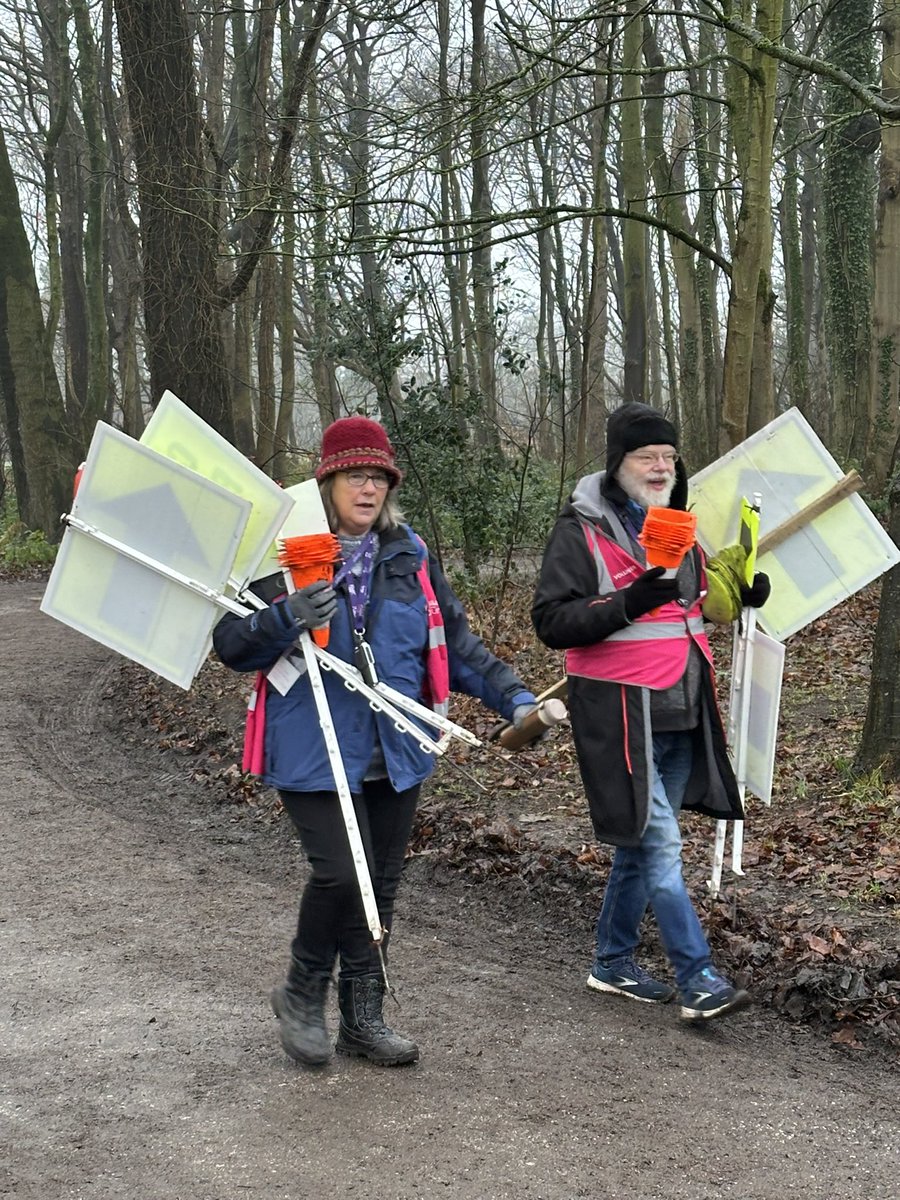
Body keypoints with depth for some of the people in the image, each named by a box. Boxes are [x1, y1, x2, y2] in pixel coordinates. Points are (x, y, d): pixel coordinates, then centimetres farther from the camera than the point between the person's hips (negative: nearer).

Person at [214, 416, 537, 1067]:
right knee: (340, 873, -15)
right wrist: (287, 618, -26)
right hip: (314, 753, -5)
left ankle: (363, 1018, 27)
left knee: (381, 885, 11)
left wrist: (513, 696, 1)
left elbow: (456, 642, 11)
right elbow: (231, 643, -7)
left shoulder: (410, 555, 7)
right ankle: (304, 992, 12)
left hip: (395, 752, 5)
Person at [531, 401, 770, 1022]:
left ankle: (614, 962, 27)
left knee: (642, 843, 14)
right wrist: (627, 604, -27)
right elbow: (551, 622, -15)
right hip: (619, 715, -8)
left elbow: (703, 599, 26)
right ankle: (699, 982, -5)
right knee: (660, 844, -9)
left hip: (681, 715, 8)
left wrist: (744, 590, 5)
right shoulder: (581, 530, -9)